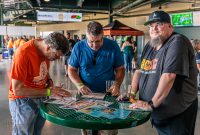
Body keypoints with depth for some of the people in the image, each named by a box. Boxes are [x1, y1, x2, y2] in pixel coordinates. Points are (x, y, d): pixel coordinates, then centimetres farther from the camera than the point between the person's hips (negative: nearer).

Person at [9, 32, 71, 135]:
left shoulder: (46, 51, -5)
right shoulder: (23, 53, -27)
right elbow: (17, 90, -27)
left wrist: (49, 80, -5)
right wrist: (48, 92, -27)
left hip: (41, 97, 7)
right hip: (23, 101, -6)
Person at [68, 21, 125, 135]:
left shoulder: (113, 46, -7)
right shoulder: (79, 47, -7)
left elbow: (120, 69, 0)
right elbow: (71, 70, 0)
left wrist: (117, 85, -18)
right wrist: (80, 85, -16)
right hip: (85, 94, 1)